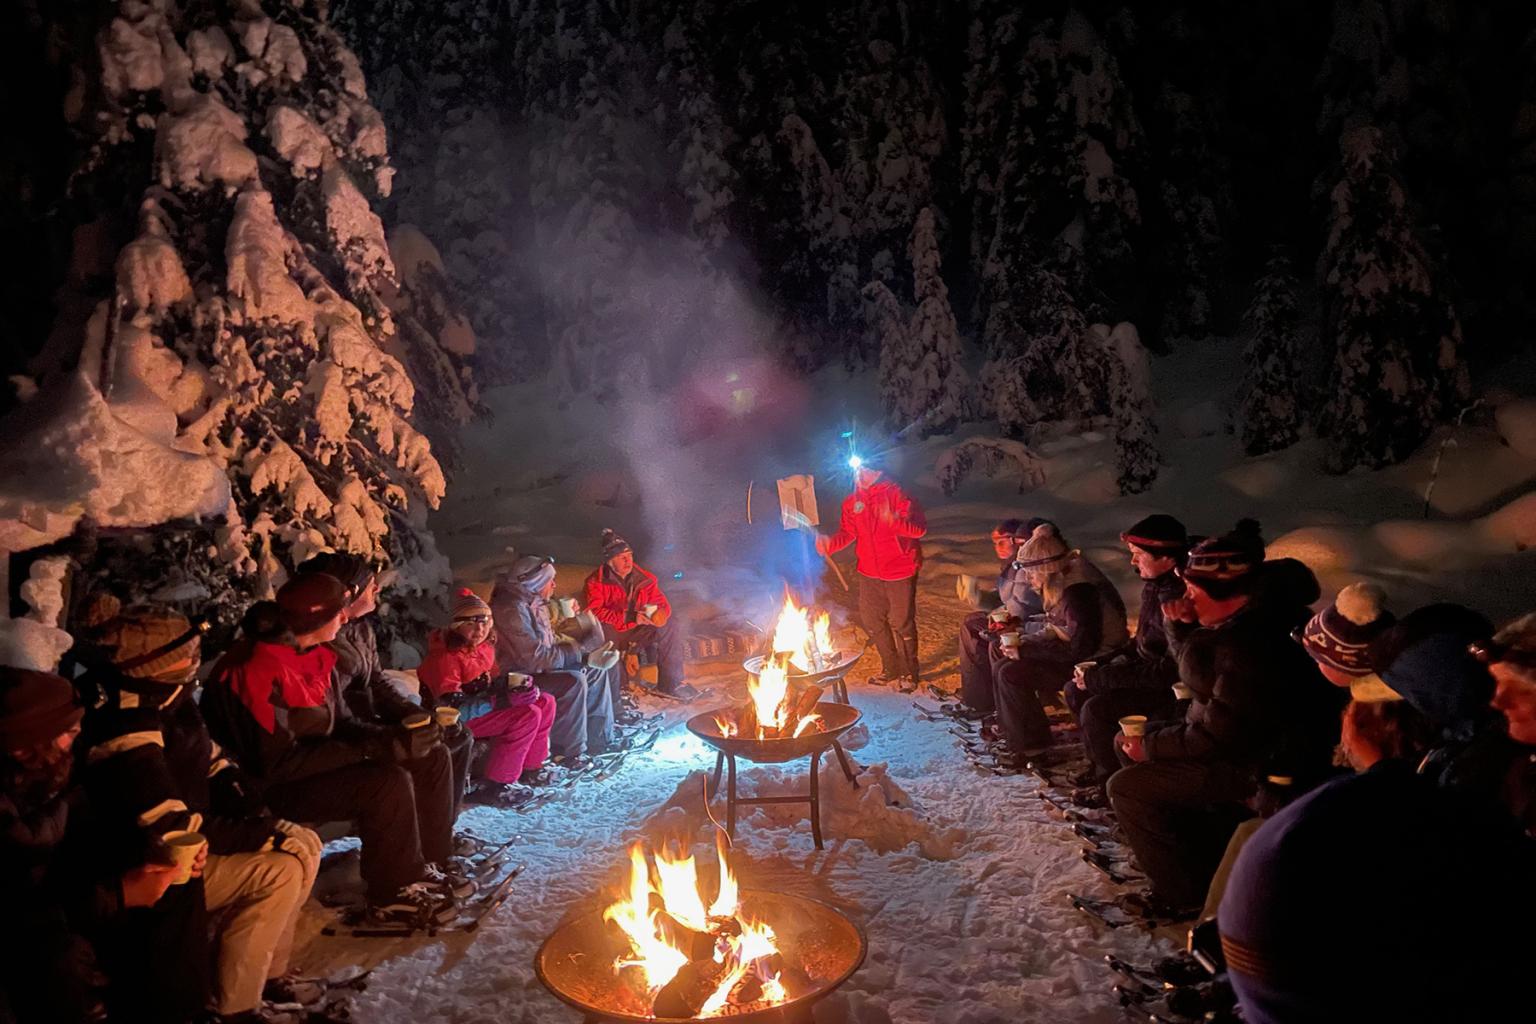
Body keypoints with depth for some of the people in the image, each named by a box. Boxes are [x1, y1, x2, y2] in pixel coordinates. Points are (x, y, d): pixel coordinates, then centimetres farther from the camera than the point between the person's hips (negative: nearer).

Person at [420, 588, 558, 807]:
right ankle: (495, 785, -19)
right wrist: (502, 700, -31)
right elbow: (452, 706, -28)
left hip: (481, 707, 9)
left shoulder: (484, 647, 4)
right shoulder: (445, 657, -23)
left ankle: (529, 768, 11)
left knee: (545, 703, 2)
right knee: (527, 715, -25)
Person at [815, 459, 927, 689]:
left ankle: (909, 672, 23)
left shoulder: (896, 495, -16)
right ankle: (891, 668, 34)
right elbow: (847, 532, 4)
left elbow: (920, 529, -21)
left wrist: (893, 521, -37)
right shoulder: (852, 501, 2)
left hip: (899, 573, -6)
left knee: (901, 624, 3)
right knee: (872, 621, 15)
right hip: (869, 573, 6)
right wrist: (830, 543, -16)